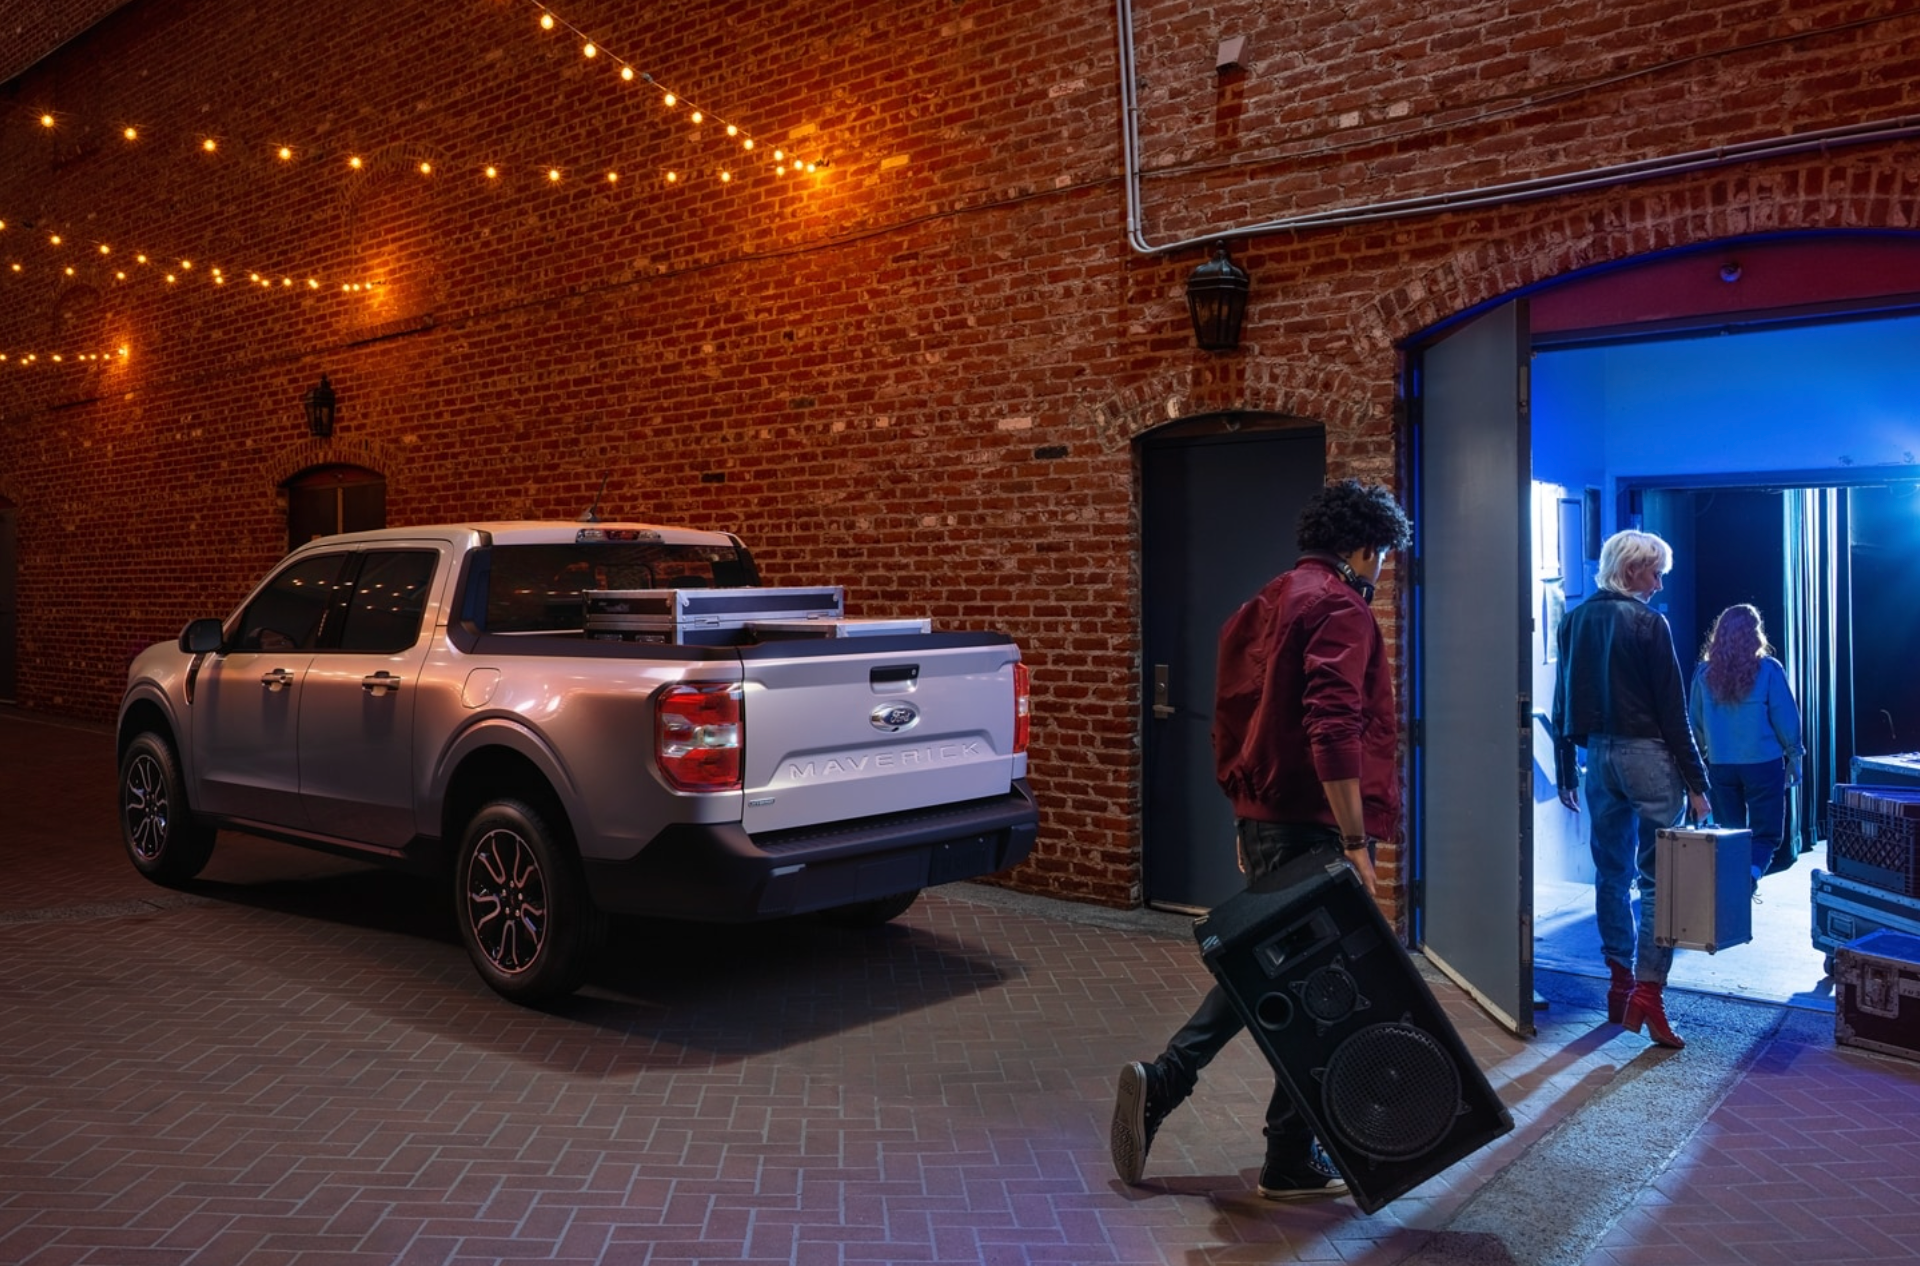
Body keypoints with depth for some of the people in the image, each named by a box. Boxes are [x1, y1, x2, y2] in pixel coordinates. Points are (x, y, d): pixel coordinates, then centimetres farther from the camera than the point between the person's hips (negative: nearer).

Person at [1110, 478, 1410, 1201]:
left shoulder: (1265, 605, 16)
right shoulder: (1339, 607, -12)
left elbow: (1232, 718, 20)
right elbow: (1333, 730, -24)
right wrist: (1355, 843, -25)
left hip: (1261, 818, 9)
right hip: (1313, 827, -9)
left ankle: (1161, 1083, 14)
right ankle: (1292, 1164, 15)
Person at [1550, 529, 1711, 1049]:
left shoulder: (1574, 621, 7)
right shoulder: (1648, 623, -10)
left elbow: (1563, 702, 10)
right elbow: (1673, 709, -9)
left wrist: (1566, 772, 15)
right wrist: (1696, 782, -5)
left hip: (1598, 755, 6)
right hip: (1647, 756, -6)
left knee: (1611, 874, 14)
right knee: (1658, 878, -2)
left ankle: (1620, 985, 20)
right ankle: (1647, 992, -8)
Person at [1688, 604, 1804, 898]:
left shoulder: (1705, 673, -1)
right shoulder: (1768, 669, -8)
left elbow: (1695, 722, 6)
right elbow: (1786, 718, -4)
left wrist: (1703, 756, 17)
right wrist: (1794, 755, 7)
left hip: (1720, 765, 2)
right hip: (1764, 763, -2)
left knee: (1728, 834, 13)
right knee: (1765, 832, 5)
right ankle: (1750, 875, -18)